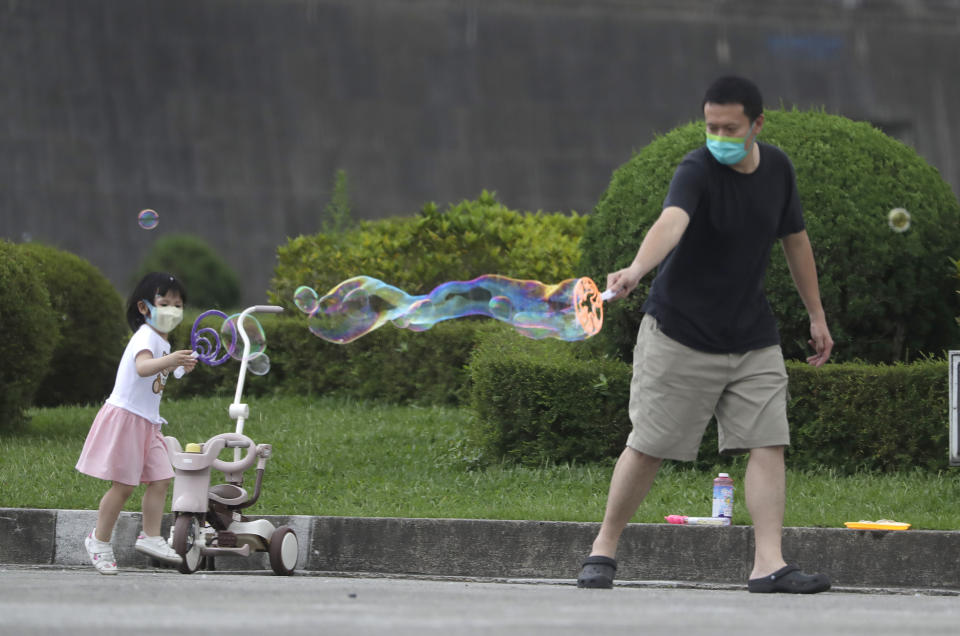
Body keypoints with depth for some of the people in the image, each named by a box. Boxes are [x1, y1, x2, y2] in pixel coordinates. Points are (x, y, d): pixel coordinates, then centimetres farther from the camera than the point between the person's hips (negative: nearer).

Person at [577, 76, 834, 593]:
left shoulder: (777, 168, 2)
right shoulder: (697, 171, -18)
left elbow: (795, 239, 18)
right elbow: (671, 222, -39)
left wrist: (817, 315, 20)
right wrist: (635, 270, -58)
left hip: (753, 339, 5)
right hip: (680, 333, -5)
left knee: (767, 443, -6)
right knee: (648, 447, 0)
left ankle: (768, 564, -9)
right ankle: (604, 548, 16)